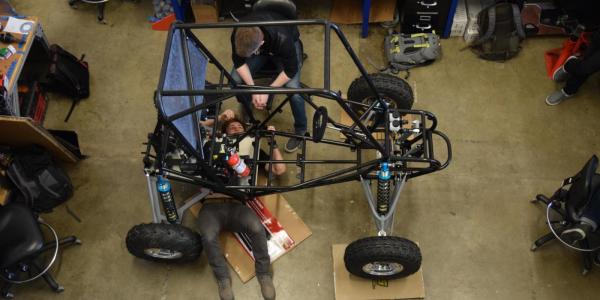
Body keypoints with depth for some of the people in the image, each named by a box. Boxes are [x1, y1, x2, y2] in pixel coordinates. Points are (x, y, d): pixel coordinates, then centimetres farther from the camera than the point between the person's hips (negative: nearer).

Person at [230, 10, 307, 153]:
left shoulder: (282, 39, -44)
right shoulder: (238, 35, -34)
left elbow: (291, 70, -28)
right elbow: (239, 62, -16)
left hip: (287, 46, -3)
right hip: (261, 48, 3)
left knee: (293, 90, -26)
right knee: (235, 80, -18)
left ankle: (300, 130, 3)